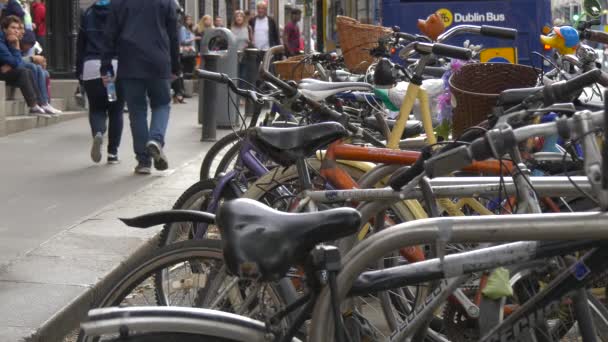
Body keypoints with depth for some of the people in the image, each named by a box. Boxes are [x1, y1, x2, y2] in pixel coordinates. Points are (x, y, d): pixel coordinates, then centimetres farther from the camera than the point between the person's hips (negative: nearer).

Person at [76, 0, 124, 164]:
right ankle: (112, 152, 7)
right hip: (117, 66, -1)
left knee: (96, 108, 11)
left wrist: (79, 71, 13)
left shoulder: (87, 14, 10)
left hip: (91, 67, 1)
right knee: (116, 111, 9)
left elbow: (80, 44, 10)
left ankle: (98, 133, -20)